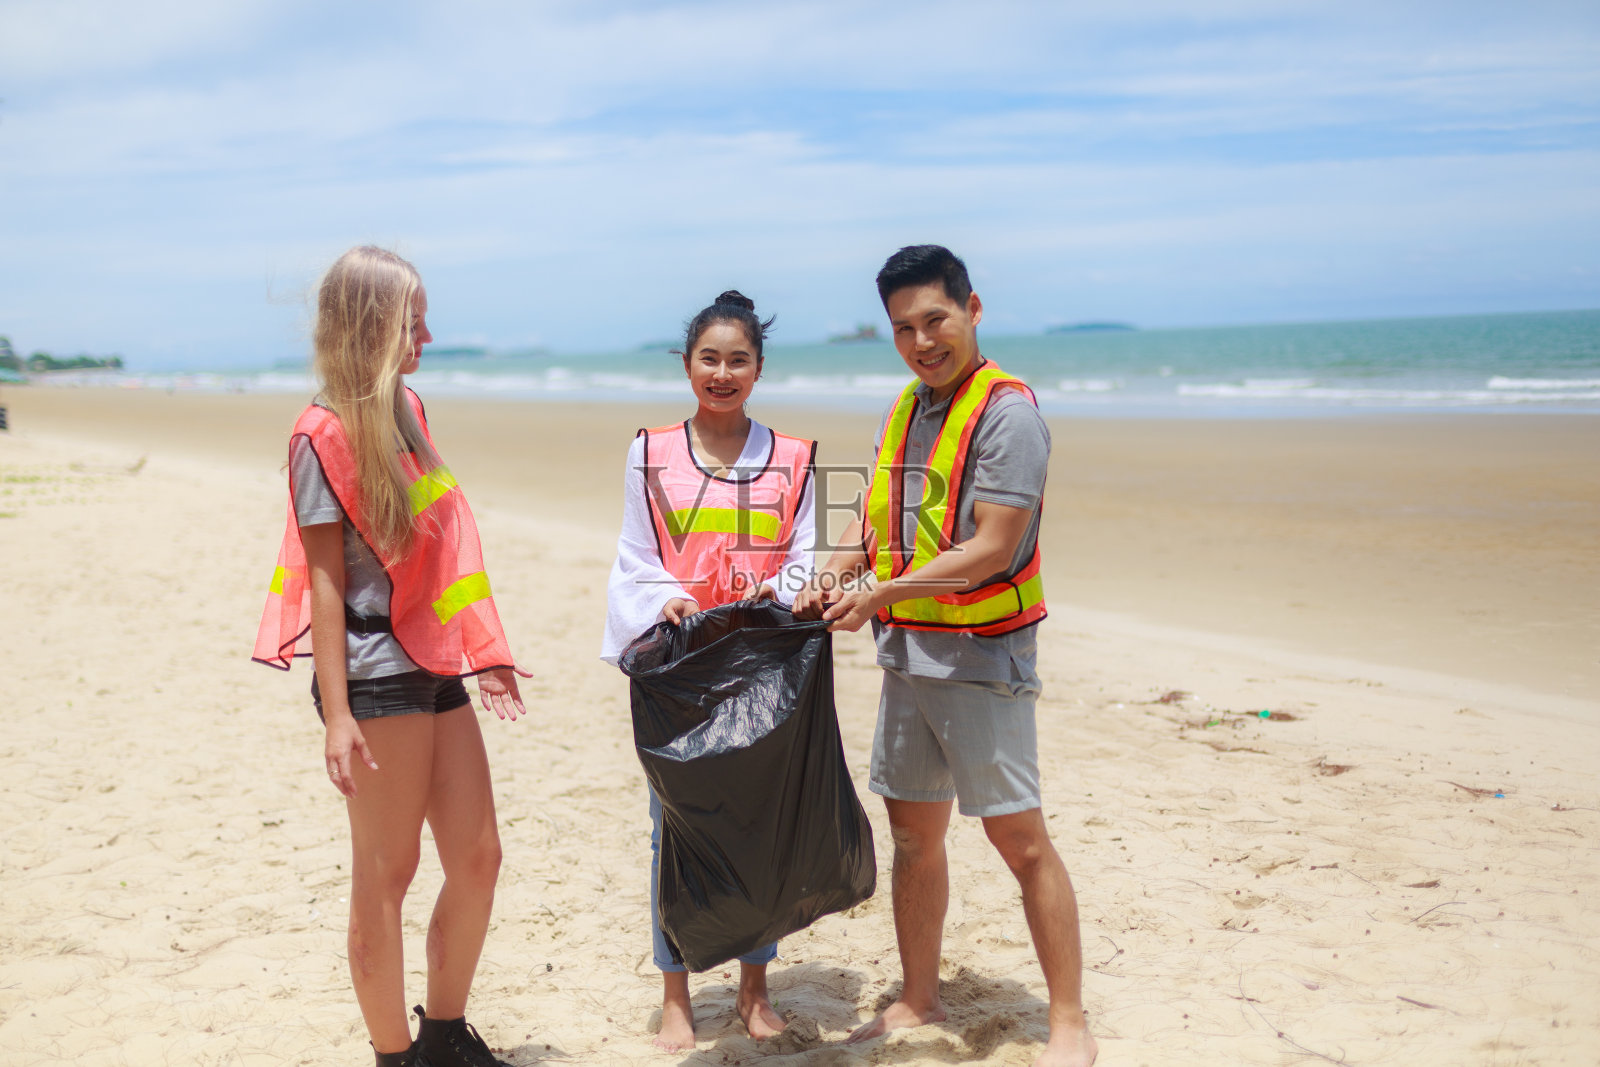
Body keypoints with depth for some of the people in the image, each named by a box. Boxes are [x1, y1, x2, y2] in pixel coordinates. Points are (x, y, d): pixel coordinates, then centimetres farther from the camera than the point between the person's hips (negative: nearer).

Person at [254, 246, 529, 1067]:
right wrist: (336, 715, -15)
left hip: (434, 667, 8)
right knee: (386, 873, 3)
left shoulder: (407, 409, 12)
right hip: (376, 675, -8)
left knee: (478, 857, 10)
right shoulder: (324, 437, -9)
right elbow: (325, 580, -12)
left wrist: (483, 653, 17)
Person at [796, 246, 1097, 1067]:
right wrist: (833, 576, -6)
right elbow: (876, 514, 14)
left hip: (980, 656, -7)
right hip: (908, 655, 8)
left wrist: (878, 596, -19)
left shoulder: (1007, 412, -13)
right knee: (912, 832, 14)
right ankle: (919, 999, 29)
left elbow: (991, 550, -19)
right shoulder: (906, 408, 12)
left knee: (1019, 840, -2)